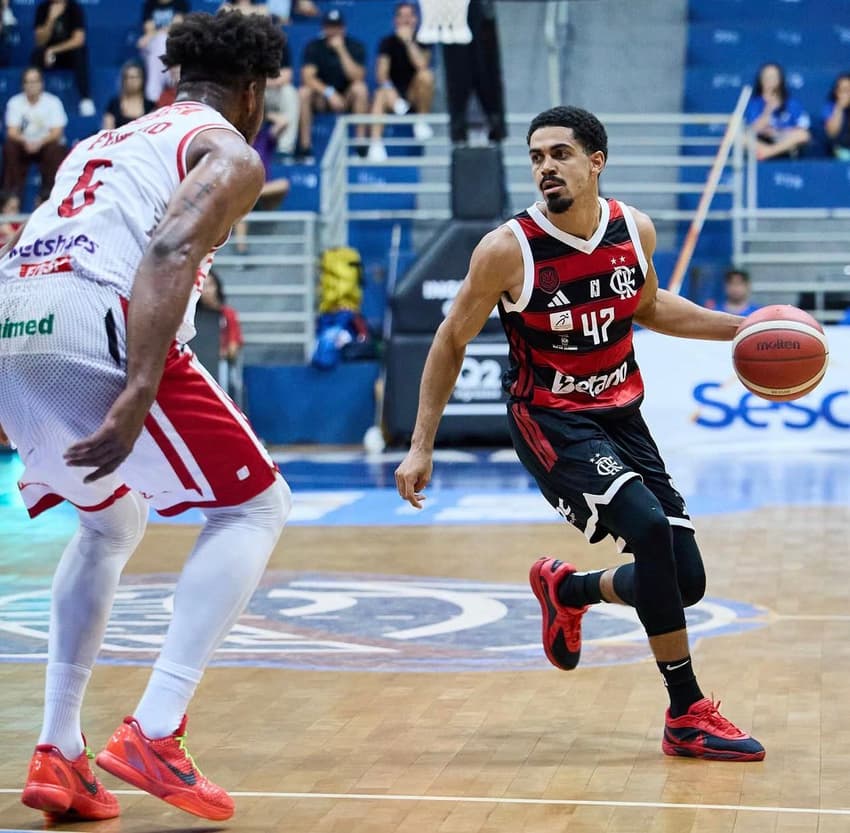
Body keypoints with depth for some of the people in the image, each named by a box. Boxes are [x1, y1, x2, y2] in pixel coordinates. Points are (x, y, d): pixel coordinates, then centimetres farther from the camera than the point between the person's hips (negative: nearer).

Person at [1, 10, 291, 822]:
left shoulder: (107, 141, 34)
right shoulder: (230, 153, 10)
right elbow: (170, 251, -10)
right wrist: (137, 396, -21)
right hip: (92, 324, -8)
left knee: (111, 522, 29)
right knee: (253, 505, 8)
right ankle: (152, 735, -5)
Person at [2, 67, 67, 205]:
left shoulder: (53, 102, -10)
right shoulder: (14, 102, -5)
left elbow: (57, 132, -15)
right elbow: (12, 132, -11)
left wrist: (40, 142, -34)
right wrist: (25, 141, -33)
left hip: (46, 143, -1)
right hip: (24, 145, 1)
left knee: (55, 149, -33)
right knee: (10, 147, -28)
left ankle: (49, 193, -23)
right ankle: (12, 192, -21)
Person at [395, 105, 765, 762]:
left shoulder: (635, 230, -5)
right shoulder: (508, 250, -18)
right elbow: (453, 342, -5)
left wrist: (738, 328, 6)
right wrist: (422, 446, -7)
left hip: (622, 417, 5)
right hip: (550, 421, -5)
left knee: (684, 581, 1)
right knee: (651, 528, -27)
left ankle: (566, 589, 33)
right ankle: (688, 716, -16)